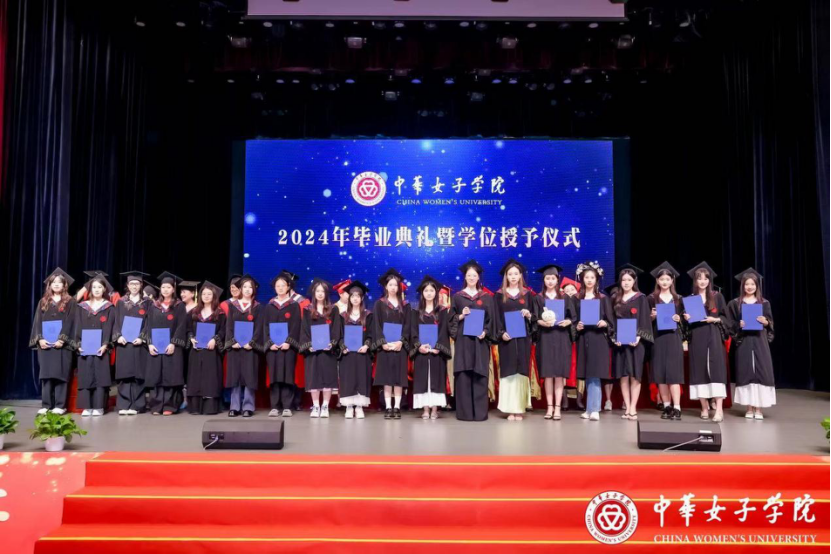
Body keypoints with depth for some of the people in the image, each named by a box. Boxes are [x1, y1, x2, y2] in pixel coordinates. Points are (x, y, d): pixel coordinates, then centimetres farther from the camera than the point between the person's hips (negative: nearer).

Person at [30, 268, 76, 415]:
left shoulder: (70, 302, 4)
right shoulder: (43, 302, 14)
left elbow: (70, 322, -4)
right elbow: (37, 322, 8)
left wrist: (63, 339, -15)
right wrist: (39, 339, -6)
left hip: (62, 344, -3)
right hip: (44, 343, 3)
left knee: (60, 374, -4)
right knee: (45, 374, 2)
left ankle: (60, 405, 0)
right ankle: (45, 405, 6)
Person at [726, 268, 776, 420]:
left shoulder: (764, 303, 7)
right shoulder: (735, 303, 5)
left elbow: (771, 324, 7)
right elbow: (730, 324, 4)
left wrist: (765, 322, -14)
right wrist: (739, 325, -15)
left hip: (760, 341, 1)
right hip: (743, 342, 0)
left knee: (760, 372, -4)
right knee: (746, 373, -1)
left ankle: (758, 408, 2)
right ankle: (749, 408, 6)